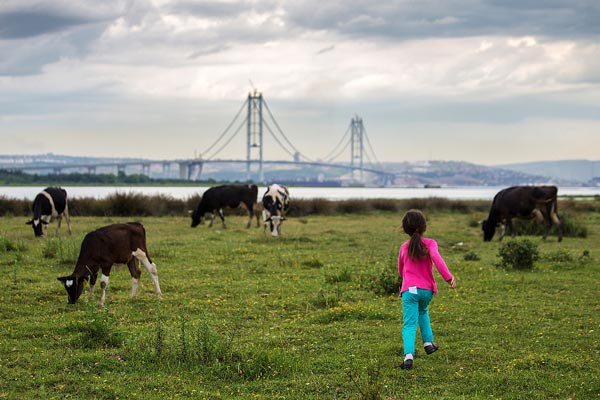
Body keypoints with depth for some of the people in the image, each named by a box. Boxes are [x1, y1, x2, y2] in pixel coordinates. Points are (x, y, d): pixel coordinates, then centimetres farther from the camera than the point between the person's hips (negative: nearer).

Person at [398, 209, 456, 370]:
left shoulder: (403, 248, 10)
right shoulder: (429, 243, 1)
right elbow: (436, 258, -20)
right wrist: (449, 277, -24)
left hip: (409, 290, -1)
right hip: (427, 290, 1)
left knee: (409, 324, -9)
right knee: (423, 312, 32)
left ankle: (408, 355, -27)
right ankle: (428, 342, 27)